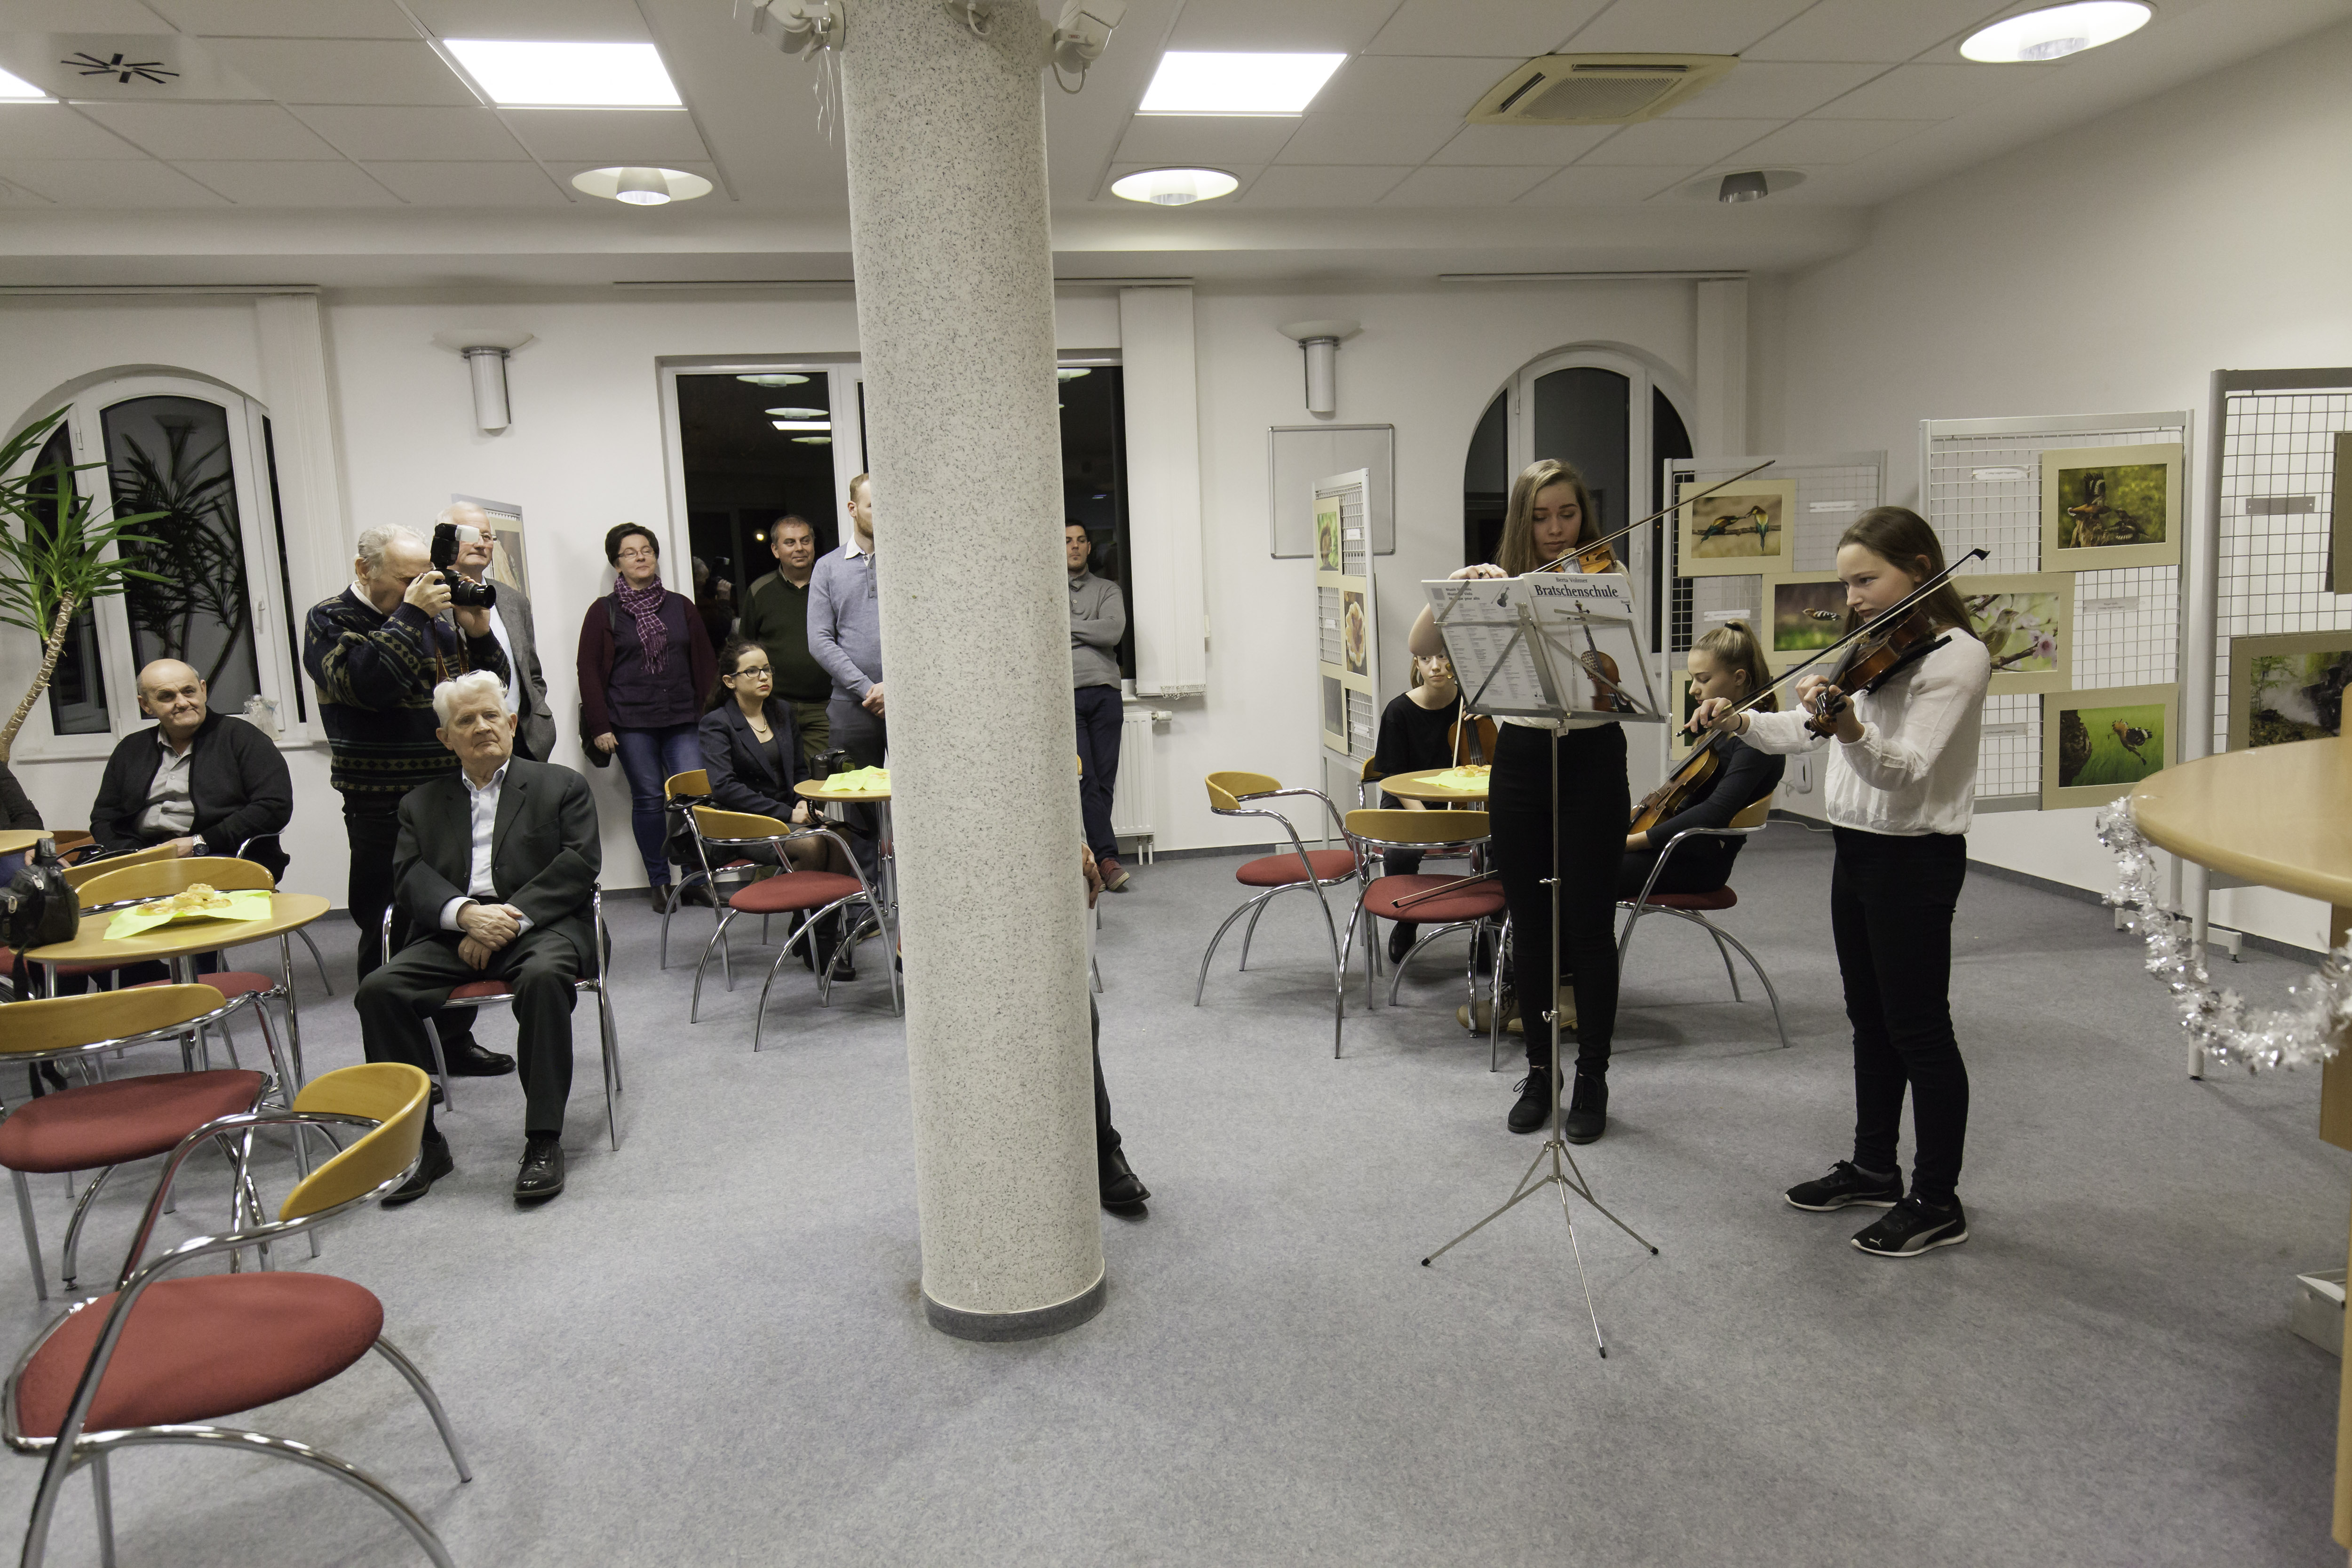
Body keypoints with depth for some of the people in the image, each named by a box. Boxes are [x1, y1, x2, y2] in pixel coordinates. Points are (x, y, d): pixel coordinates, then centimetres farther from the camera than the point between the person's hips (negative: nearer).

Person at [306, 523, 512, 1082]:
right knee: (391, 934, 0)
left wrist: (477, 630, -4)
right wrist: (410, 614, -21)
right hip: (384, 812, -6)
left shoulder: (434, 622, 14)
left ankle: (454, 1040, 25)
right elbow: (368, 684, -22)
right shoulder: (330, 622, -4)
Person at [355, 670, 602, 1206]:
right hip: (454, 935, 4)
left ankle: (543, 1142, -28)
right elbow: (411, 878, 6)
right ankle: (418, 1142, -12)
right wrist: (466, 913, -16)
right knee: (379, 989, -23)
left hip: (539, 925, -3)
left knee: (543, 976, -36)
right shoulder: (422, 803, 22)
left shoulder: (561, 786, 14)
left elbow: (578, 865, -1)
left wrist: (508, 918, -13)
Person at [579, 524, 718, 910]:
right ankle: (659, 882, 11)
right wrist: (599, 727, -5)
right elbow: (589, 670, 2)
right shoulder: (604, 611, 4)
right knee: (648, 799, -1)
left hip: (682, 720, 2)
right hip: (631, 723, -2)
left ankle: (698, 877, 3)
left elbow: (705, 662, 14)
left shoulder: (681, 606, 12)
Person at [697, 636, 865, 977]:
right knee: (811, 845, -32)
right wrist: (786, 814, -22)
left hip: (788, 815, 5)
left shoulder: (783, 712, 16)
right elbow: (724, 786, -16)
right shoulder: (717, 724, -3)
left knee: (836, 840, -28)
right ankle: (807, 944, -16)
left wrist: (804, 802, -1)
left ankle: (829, 937, -21)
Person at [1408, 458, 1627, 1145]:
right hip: (1520, 759, 3)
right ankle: (1538, 1072, 24)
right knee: (1529, 925, 10)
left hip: (1592, 759, -2)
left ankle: (1593, 1080, 15)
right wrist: (1458, 587, -22)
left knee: (1588, 925, 1)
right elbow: (1421, 646, -7)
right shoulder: (1499, 583, 5)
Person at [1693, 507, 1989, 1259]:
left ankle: (1937, 1201, 11)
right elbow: (1808, 733, 12)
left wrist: (1850, 730, -45)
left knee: (1918, 1028, -1)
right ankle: (1874, 1168, 30)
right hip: (1857, 849, 9)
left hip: (1915, 857, -8)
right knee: (1869, 1020, 17)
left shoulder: (1956, 656, -16)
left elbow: (1907, 771, -26)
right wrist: (1742, 720, -6)